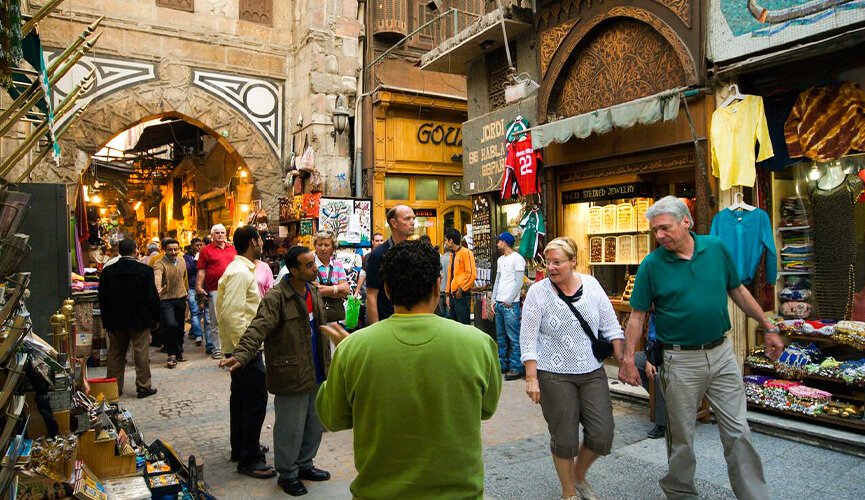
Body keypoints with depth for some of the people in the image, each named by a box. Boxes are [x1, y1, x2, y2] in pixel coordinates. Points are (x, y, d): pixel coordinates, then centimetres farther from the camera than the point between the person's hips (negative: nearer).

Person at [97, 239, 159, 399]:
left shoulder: (107, 271, 0)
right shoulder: (145, 270, -11)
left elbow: (102, 298, 5)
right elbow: (153, 296, -9)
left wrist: (107, 320, 14)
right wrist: (156, 318, 1)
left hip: (115, 321, 3)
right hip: (140, 320, -3)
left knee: (115, 354, 13)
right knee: (141, 354, 3)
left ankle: (114, 388, 18)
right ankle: (143, 387, 7)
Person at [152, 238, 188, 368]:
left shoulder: (182, 262, 8)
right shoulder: (159, 264, -13)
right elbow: (157, 278, -33)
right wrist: (158, 289, -52)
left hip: (180, 299, 6)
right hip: (165, 300, -6)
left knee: (180, 327, 13)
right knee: (169, 325, -19)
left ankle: (179, 353, 30)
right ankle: (172, 354, -4)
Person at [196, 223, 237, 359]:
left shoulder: (232, 249, 12)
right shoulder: (206, 250, 1)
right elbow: (201, 271, -2)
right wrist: (199, 288, -9)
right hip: (214, 291, -3)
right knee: (216, 321, 2)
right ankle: (216, 348, 10)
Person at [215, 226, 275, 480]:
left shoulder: (239, 269, 13)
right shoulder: (241, 272, -19)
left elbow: (227, 309, 17)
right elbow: (231, 314, -27)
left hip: (240, 347, 11)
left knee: (241, 397, 20)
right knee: (256, 400, -5)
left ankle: (241, 448, 34)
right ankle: (249, 459, 5)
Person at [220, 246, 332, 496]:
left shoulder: (313, 290, 7)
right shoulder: (276, 297, -19)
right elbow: (258, 329, -29)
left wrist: (327, 363, 21)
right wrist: (241, 355, -44)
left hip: (316, 373, 8)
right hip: (292, 376, -8)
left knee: (315, 424, 19)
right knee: (291, 428, 6)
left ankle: (304, 464, 39)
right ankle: (287, 474, 27)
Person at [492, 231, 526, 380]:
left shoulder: (517, 259, -7)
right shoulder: (500, 260, 18)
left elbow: (519, 282, -12)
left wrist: (508, 301, -13)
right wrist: (494, 300, 12)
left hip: (510, 304, -8)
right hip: (499, 303, 8)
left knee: (514, 338, -6)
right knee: (501, 337, 12)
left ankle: (516, 367, -2)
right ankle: (502, 364, 20)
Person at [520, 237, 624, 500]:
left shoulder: (591, 285, 1)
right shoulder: (538, 292, -9)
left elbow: (611, 326, 6)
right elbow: (528, 338, -9)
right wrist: (531, 378, -14)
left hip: (592, 372, 4)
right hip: (554, 376, -3)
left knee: (602, 433, 4)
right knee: (564, 437, 5)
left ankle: (579, 475, 33)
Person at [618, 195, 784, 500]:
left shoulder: (716, 248, -1)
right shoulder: (652, 265, -9)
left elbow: (738, 292, 11)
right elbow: (638, 315, -5)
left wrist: (768, 328, 13)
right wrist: (628, 358, -10)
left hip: (722, 353, 3)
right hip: (680, 360, -2)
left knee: (738, 431, 10)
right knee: (681, 438, 11)